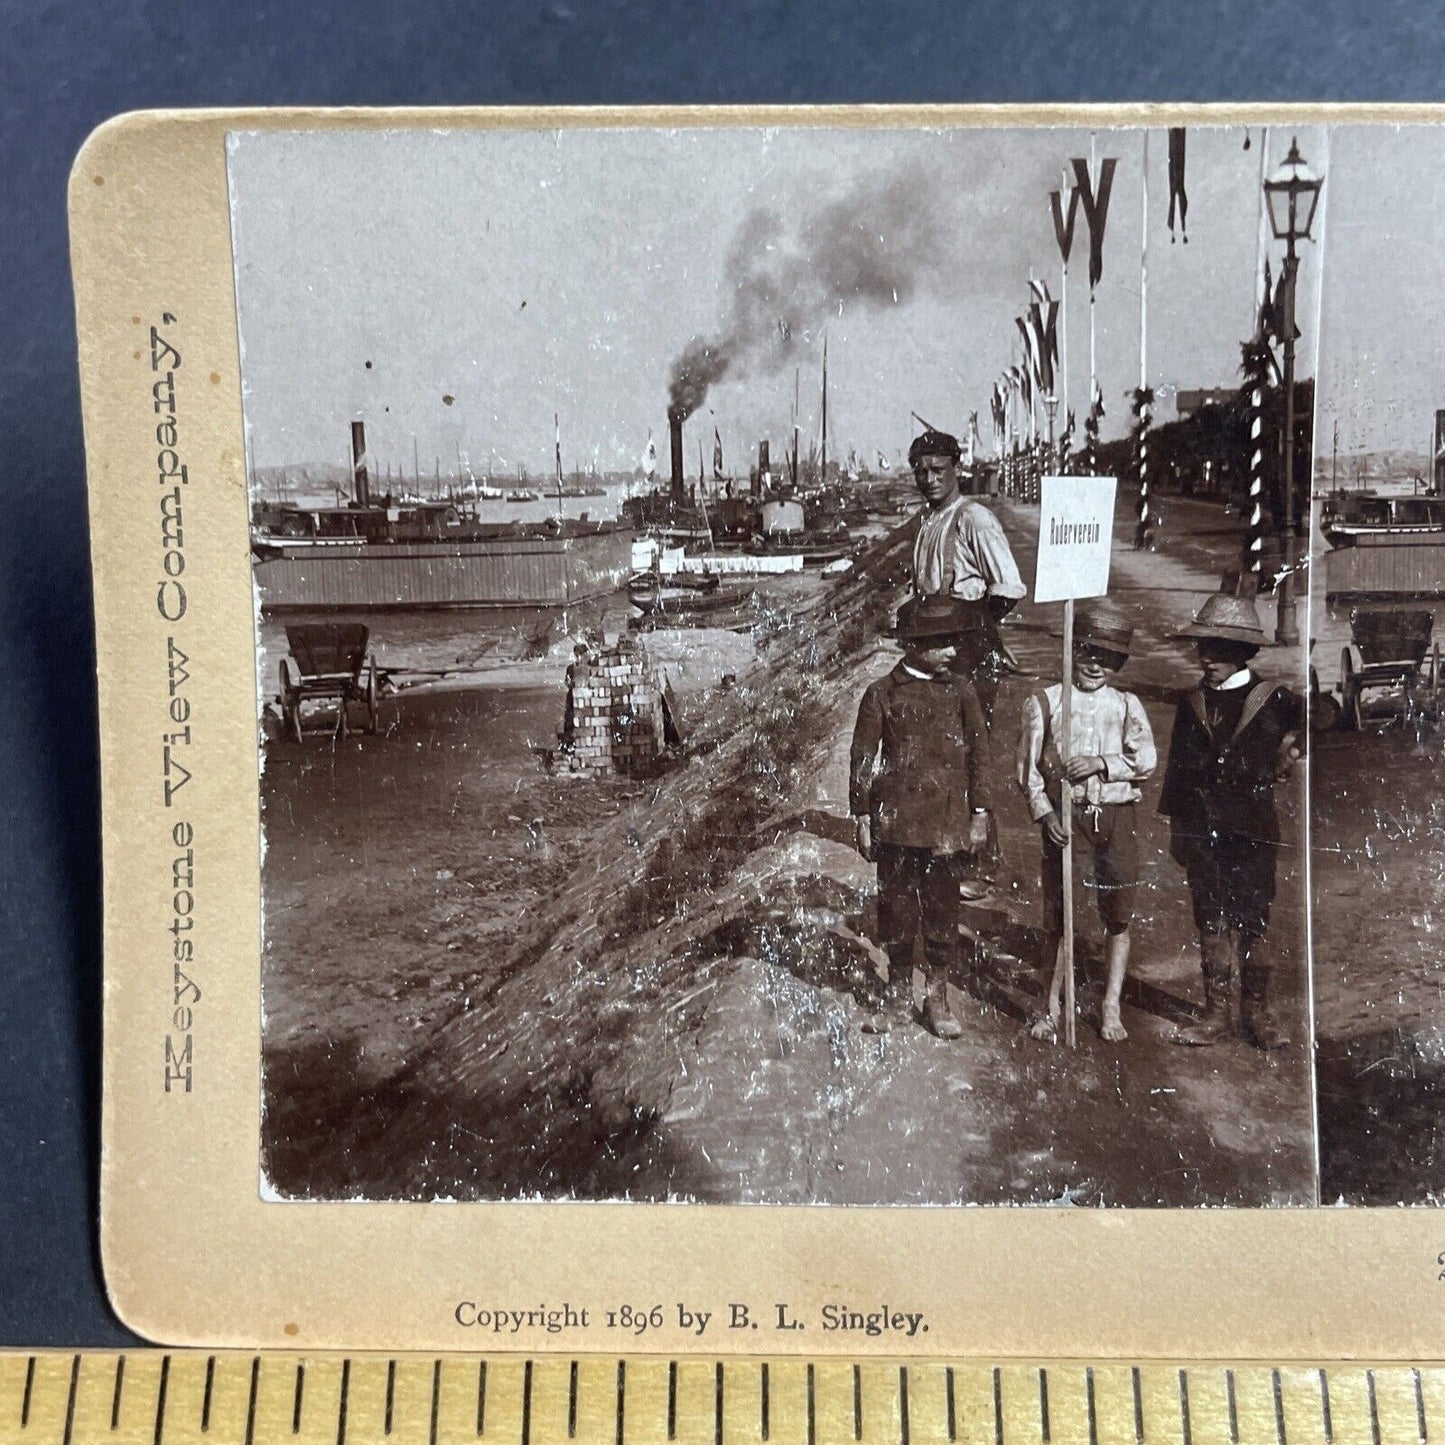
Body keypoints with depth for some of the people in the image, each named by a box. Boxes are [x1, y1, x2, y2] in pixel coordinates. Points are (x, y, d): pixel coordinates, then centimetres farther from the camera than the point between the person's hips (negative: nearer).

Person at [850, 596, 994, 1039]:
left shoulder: (960, 690, 4)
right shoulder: (882, 694, -1)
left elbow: (978, 753, 7)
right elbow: (862, 759, 2)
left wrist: (980, 814, 3)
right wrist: (862, 819, -1)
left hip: (948, 823, 1)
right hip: (897, 819, -1)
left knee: (943, 910, 6)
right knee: (896, 907, 8)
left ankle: (937, 995, 19)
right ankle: (898, 987, 25)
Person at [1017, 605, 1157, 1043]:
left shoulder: (1126, 705, 8)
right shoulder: (1044, 702, 3)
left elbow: (1145, 760, -3)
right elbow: (1028, 768, 2)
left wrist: (1101, 764, -16)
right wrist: (1045, 813, -9)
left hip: (1116, 817, 2)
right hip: (1064, 818, -1)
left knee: (1118, 916, 5)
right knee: (1059, 916, 4)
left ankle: (1111, 1008, 17)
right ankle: (1054, 1007, 18)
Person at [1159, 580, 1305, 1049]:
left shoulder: (1273, 701, -2)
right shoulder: (1192, 703, 8)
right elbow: (1177, 769, 11)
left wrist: (1288, 756, 5)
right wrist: (1176, 828, 10)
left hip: (1252, 830, -3)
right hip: (1202, 830, 3)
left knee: (1253, 922, 3)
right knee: (1210, 922, 6)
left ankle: (1257, 1014, 13)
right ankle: (1216, 1014, 12)